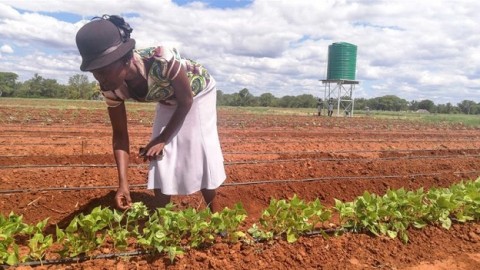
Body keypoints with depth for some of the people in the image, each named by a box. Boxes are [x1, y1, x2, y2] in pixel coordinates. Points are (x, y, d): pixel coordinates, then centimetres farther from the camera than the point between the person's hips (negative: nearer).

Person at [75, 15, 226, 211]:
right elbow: (120, 134, -16)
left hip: (198, 92, -4)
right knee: (160, 156, -4)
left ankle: (214, 214, 15)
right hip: (168, 101, 4)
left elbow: (186, 100, -26)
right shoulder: (111, 88, -27)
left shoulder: (163, 60, -44)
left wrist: (163, 139, -20)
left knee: (201, 151, -5)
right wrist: (123, 182, -25)